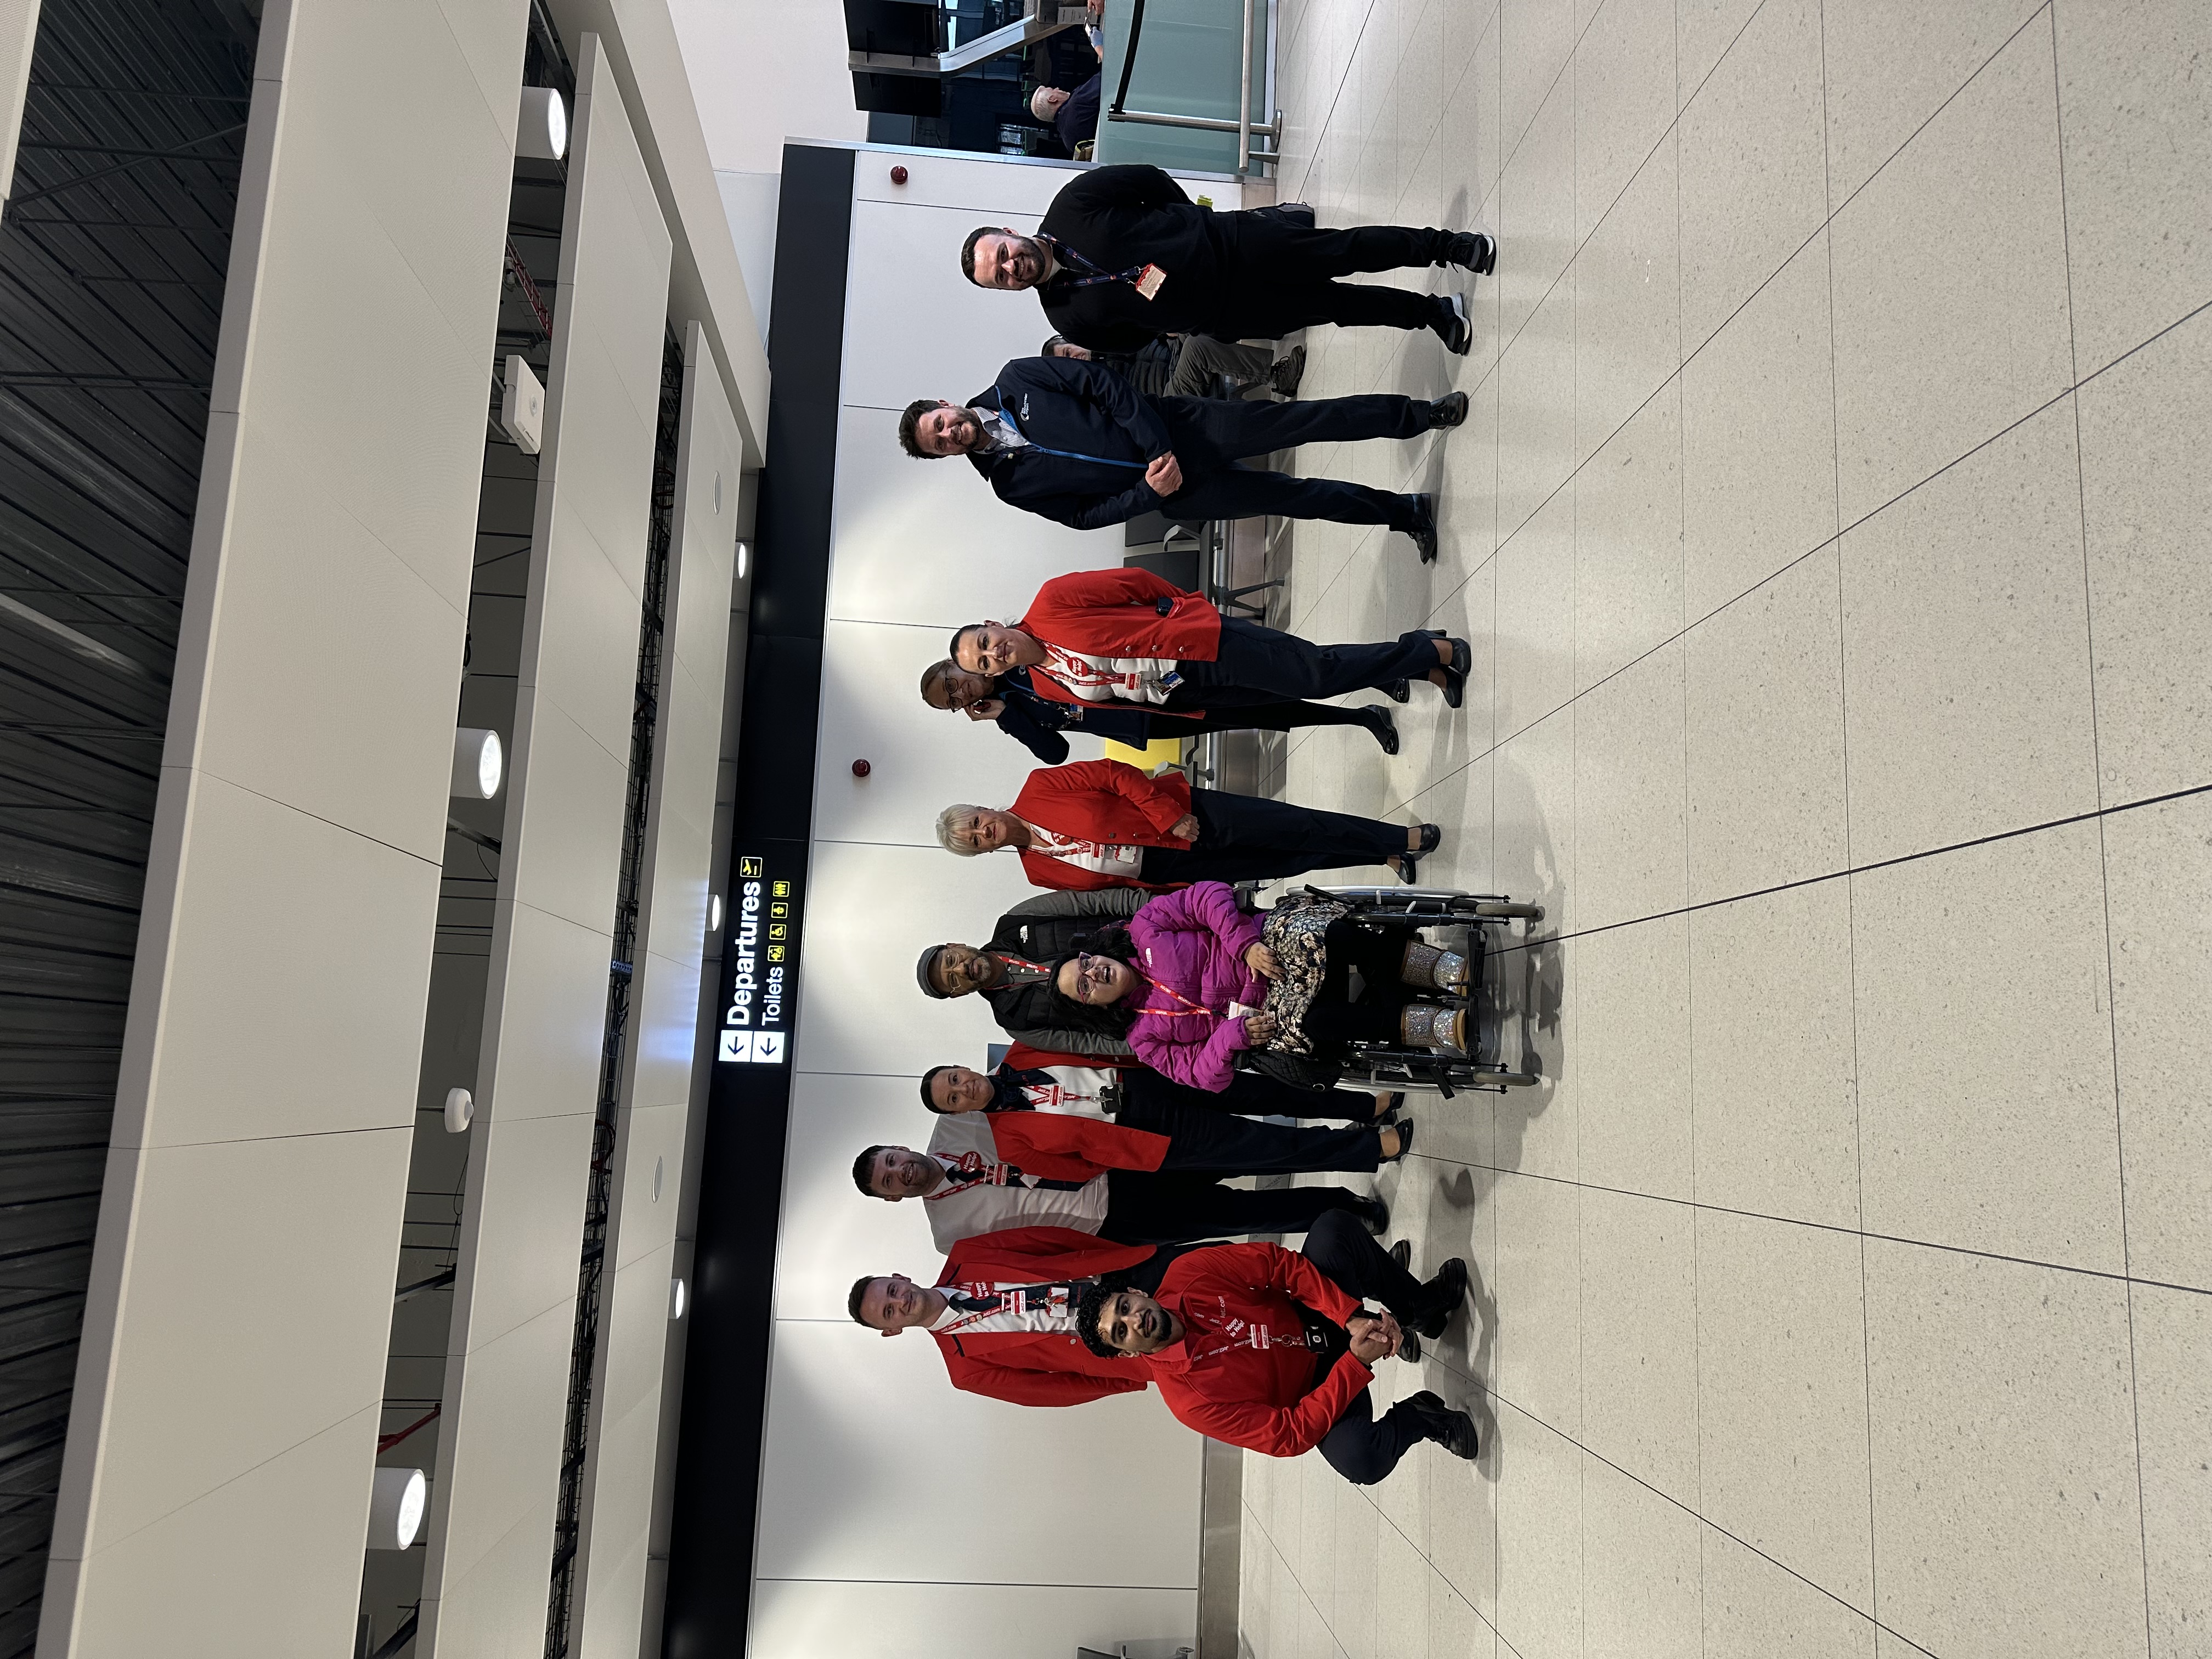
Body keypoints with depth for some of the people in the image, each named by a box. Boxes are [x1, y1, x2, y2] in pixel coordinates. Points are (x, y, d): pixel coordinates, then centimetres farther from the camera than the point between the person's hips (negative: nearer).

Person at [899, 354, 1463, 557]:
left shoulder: (1014, 381, -1)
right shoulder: (1010, 484, 0)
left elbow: (1105, 385, -4)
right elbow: (1087, 514, -1)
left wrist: (1158, 444, -15)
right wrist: (1149, 491, -16)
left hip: (1178, 428, 0)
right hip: (1174, 492, 0)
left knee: (1303, 420, -6)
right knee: (1292, 497, 0)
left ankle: (1420, 414, 9)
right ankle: (1408, 513, 17)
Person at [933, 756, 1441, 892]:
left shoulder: (1039, 788, -9)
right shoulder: (1041, 873, 0)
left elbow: (1116, 774, -9)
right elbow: (1109, 881, 5)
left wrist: (1171, 816, -16)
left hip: (1187, 812, -2)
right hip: (1170, 868, 2)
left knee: (1298, 830, -9)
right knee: (1288, 864, 0)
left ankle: (1401, 840, 6)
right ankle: (1388, 857, 13)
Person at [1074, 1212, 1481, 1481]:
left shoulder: (1184, 1274, -18)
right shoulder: (1189, 1401, -26)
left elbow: (1279, 1264, -15)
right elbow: (1291, 1436, -26)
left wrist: (1352, 1315, -27)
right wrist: (1357, 1362, -33)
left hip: (1316, 1316, 4)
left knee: (1331, 1231, -26)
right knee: (1361, 1460, -37)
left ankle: (1420, 1307, -2)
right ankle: (1419, 1417, -2)